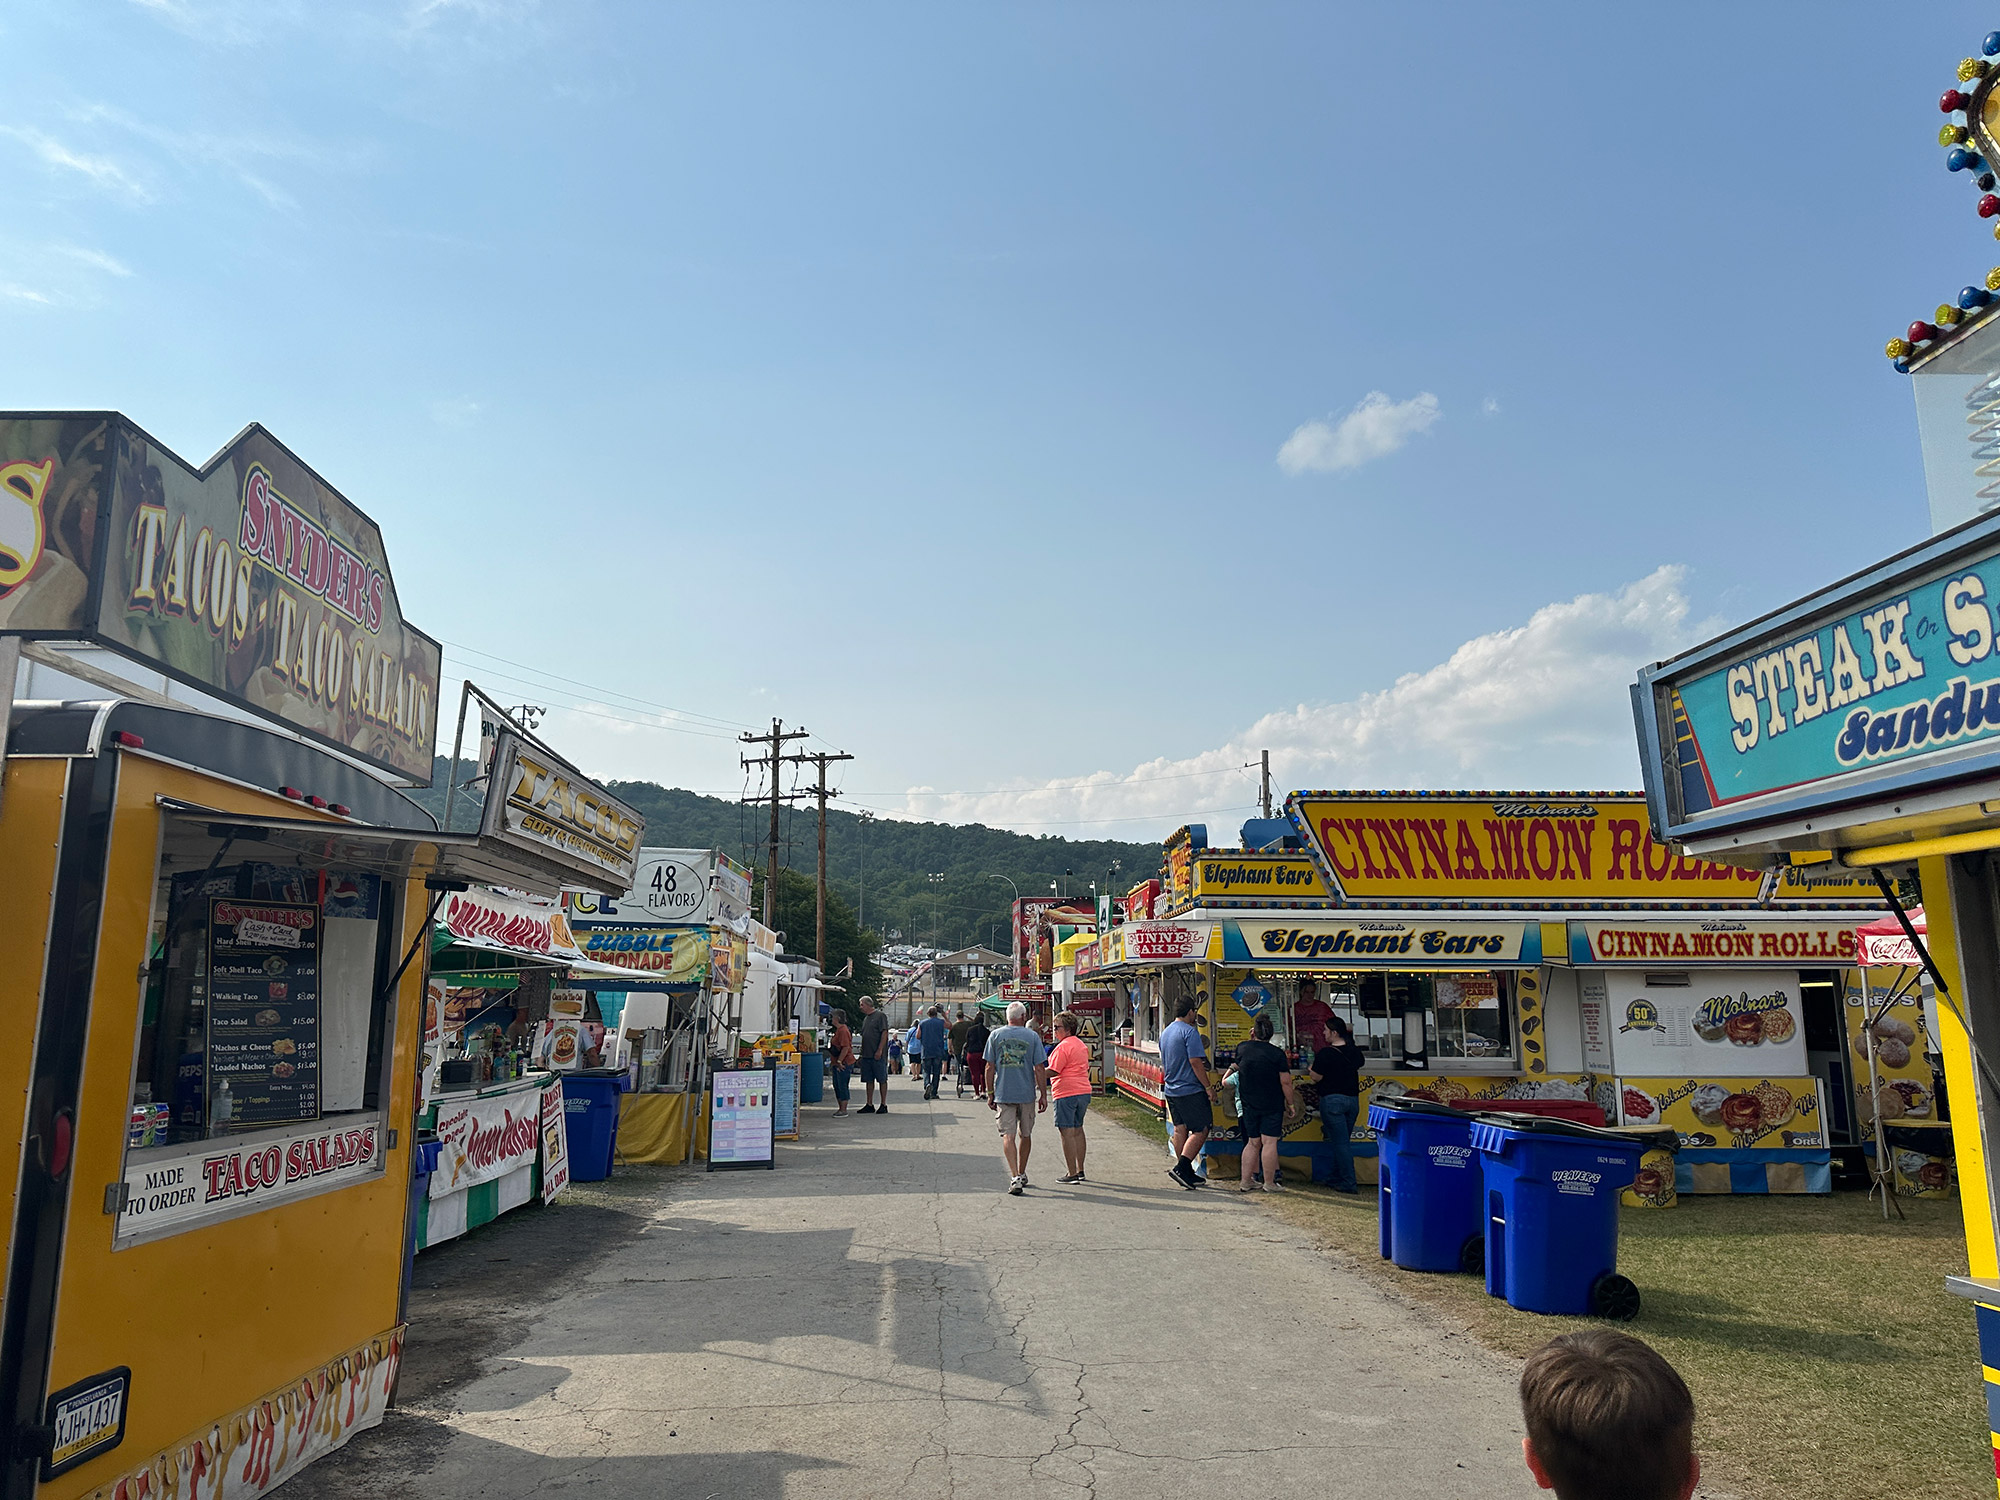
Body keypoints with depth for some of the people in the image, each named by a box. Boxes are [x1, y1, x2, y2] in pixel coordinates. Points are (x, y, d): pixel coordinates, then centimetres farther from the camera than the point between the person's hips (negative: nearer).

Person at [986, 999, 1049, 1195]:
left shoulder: (995, 1036, 1)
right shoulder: (1032, 1037, -3)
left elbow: (990, 1068, 2)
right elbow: (1040, 1069, -4)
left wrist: (990, 1094, 9)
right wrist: (1043, 1095, 4)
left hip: (1003, 1094, 0)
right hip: (1027, 1094, 0)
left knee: (1008, 1136, -2)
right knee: (1025, 1135, 17)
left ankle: (1015, 1177, -16)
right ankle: (1022, 1175, 29)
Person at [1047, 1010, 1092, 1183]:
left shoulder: (1063, 1047, -13)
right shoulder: (1081, 1044, 16)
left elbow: (1053, 1071, -16)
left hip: (1067, 1093, -10)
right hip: (1084, 1091, 10)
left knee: (1067, 1132, -6)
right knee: (1077, 1130, 17)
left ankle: (1072, 1174, -6)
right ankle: (1080, 1170, 22)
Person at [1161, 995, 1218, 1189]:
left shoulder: (1165, 1033, 13)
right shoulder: (1190, 1032, -14)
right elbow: (1195, 1062, -19)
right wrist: (1208, 1087, -14)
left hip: (1171, 1090, 9)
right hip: (1190, 1090, -9)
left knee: (1180, 1129, 12)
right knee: (1200, 1131, -3)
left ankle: (1186, 1172, 17)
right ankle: (1181, 1168, -11)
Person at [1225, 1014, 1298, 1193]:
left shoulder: (1242, 1049, -1)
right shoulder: (1277, 1053, -11)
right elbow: (1286, 1083, -11)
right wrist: (1291, 1104, 2)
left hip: (1248, 1105, 4)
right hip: (1272, 1105, -4)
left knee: (1253, 1143, 13)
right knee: (1269, 1143, 0)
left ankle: (1245, 1182, 13)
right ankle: (1269, 1183, 3)